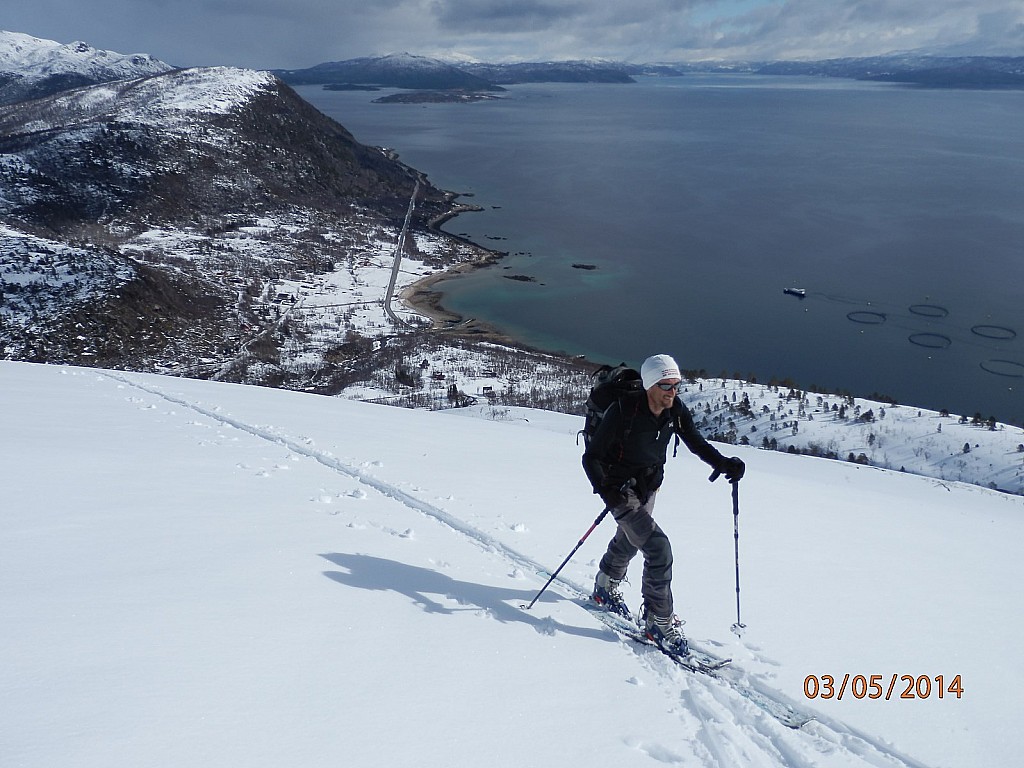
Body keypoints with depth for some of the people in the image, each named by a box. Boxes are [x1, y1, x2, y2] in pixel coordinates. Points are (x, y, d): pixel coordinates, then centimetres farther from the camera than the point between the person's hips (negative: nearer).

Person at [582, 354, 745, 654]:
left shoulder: (676, 411, -12)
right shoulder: (623, 411, -29)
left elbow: (696, 443, 3)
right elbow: (591, 457, -24)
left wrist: (724, 464, -15)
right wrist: (604, 489, -40)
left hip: (649, 486, 7)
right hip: (621, 490, -7)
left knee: (628, 541, 27)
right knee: (658, 548, -19)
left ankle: (606, 589, 55)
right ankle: (659, 621, -4)